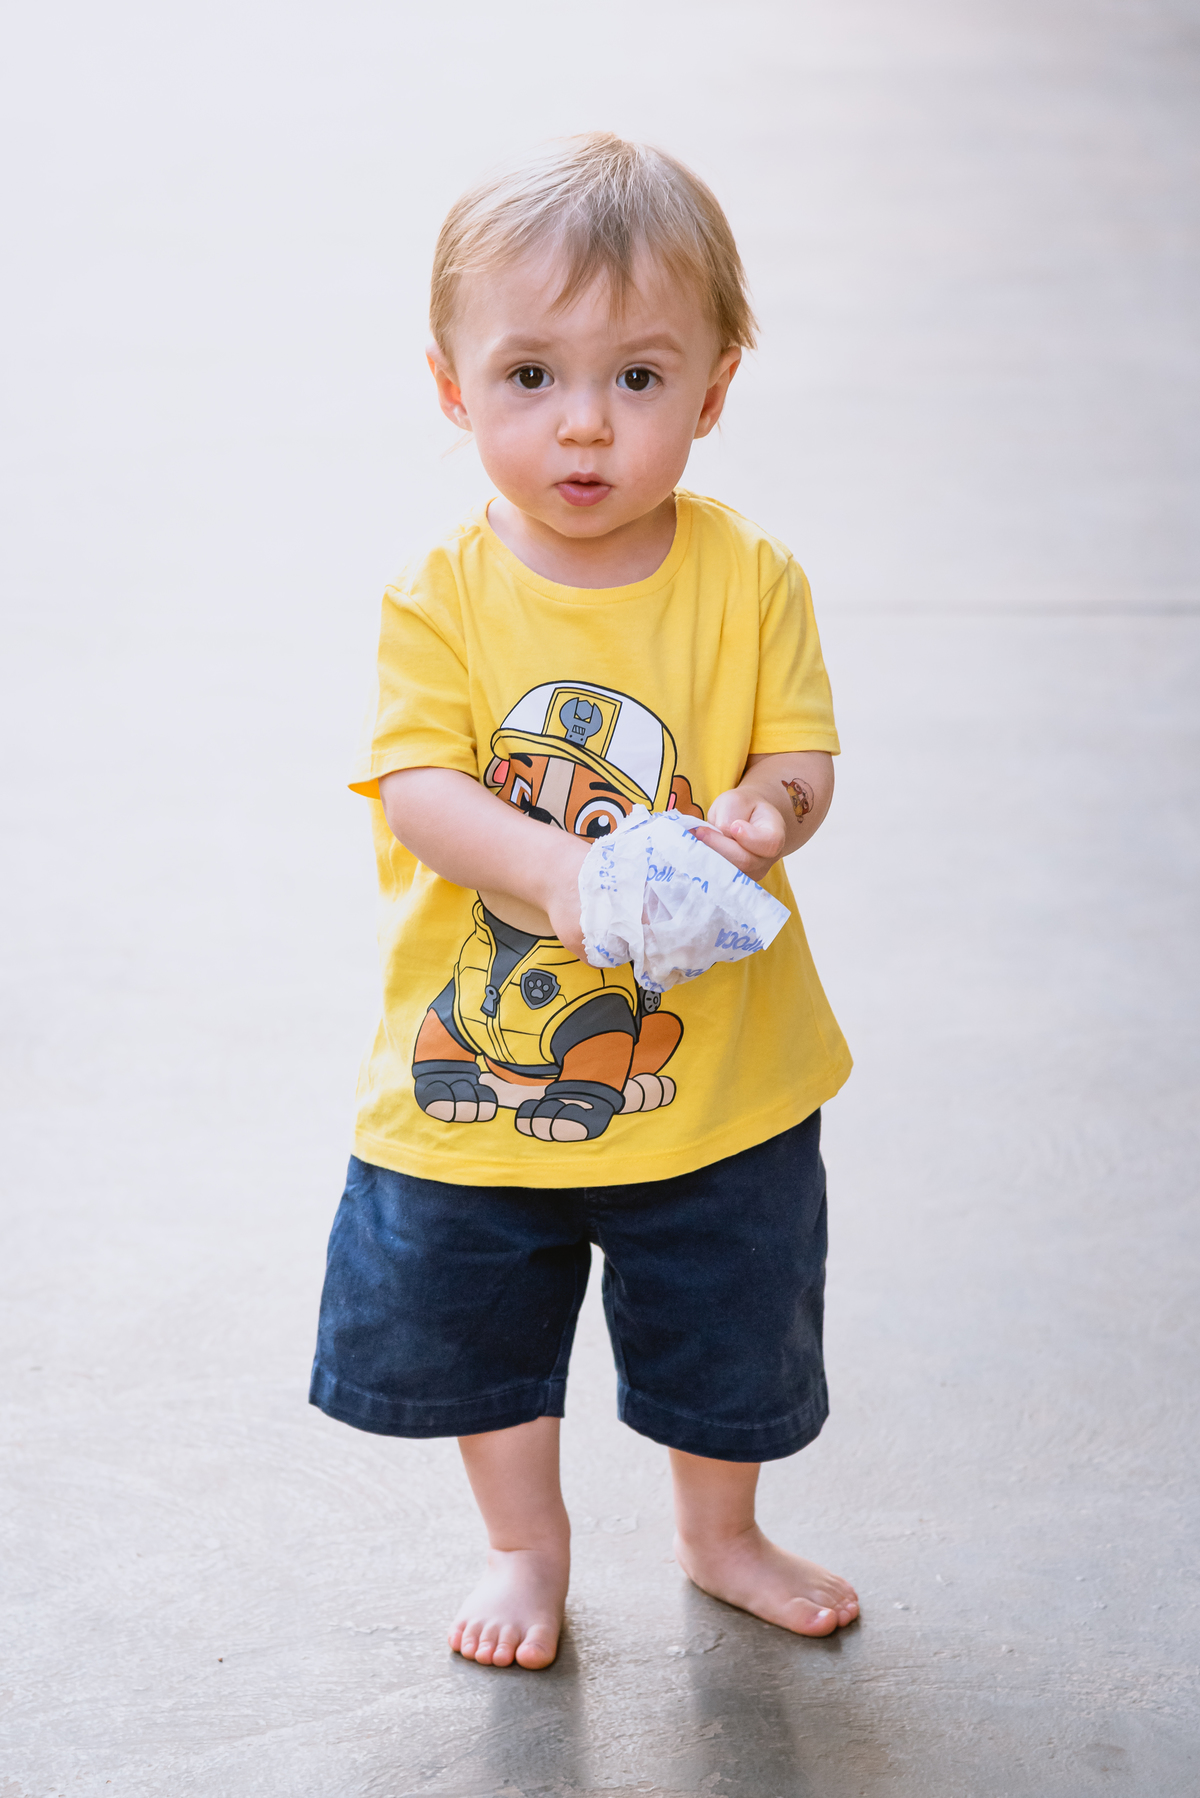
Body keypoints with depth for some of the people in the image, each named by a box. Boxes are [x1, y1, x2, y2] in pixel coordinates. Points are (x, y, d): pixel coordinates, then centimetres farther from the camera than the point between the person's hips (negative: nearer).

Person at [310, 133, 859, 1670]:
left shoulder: (748, 580, -9)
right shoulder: (442, 598, -13)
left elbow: (800, 754, -8)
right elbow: (416, 786, -21)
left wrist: (762, 816, -32)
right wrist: (554, 868, -39)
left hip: (712, 1076, 0)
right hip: (474, 1073, 0)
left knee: (729, 1338, 18)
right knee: (476, 1332, 19)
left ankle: (721, 1536, 47)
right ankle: (525, 1545, 45)